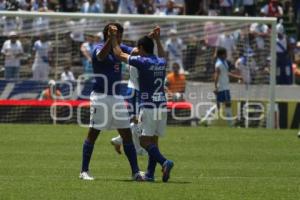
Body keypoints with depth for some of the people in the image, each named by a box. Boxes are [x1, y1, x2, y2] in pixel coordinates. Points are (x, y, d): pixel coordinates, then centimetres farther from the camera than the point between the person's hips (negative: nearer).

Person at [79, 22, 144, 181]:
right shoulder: (99, 48, -8)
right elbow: (101, 56, -31)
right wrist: (110, 38, -44)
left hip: (117, 97, 7)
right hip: (101, 96, -6)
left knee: (127, 134, 3)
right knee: (93, 133, -2)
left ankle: (135, 172, 6)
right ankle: (84, 171, 5)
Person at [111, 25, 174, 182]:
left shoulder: (142, 62, -7)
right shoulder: (162, 63, 11)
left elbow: (119, 54, 4)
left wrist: (114, 37, 16)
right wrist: (157, 39, 41)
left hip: (148, 106, -7)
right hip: (162, 105, 7)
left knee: (145, 141, -7)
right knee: (153, 140, 11)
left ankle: (164, 162, -27)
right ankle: (150, 174, 9)